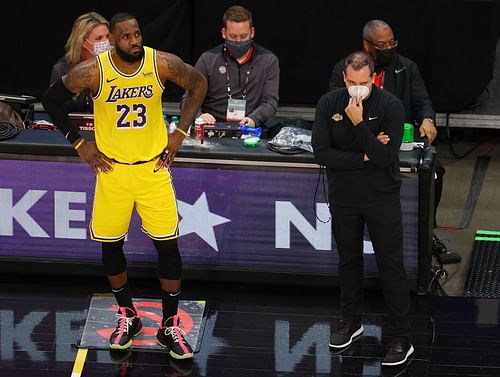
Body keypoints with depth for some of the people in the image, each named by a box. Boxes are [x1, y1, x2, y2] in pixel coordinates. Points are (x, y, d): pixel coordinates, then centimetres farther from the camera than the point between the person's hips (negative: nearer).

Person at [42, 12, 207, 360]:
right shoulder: (92, 72, -16)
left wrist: (181, 132, 0)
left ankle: (170, 325, 11)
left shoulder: (162, 64, -14)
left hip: (153, 165, 0)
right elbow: (52, 99, -1)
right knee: (111, 244, 7)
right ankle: (128, 315, 28)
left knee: (168, 244, -2)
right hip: (112, 167, 0)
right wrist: (78, 143, -1)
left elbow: (198, 84, 4)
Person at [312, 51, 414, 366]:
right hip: (343, 198, 3)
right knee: (349, 260, 18)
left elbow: (385, 157, -23)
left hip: (382, 198, -3)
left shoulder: (390, 106, -16)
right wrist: (366, 157, -18)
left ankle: (402, 338, 4)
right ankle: (352, 321, 36)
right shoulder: (329, 104, -8)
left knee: (391, 266, -1)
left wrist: (358, 122, -30)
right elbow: (322, 153, -13)